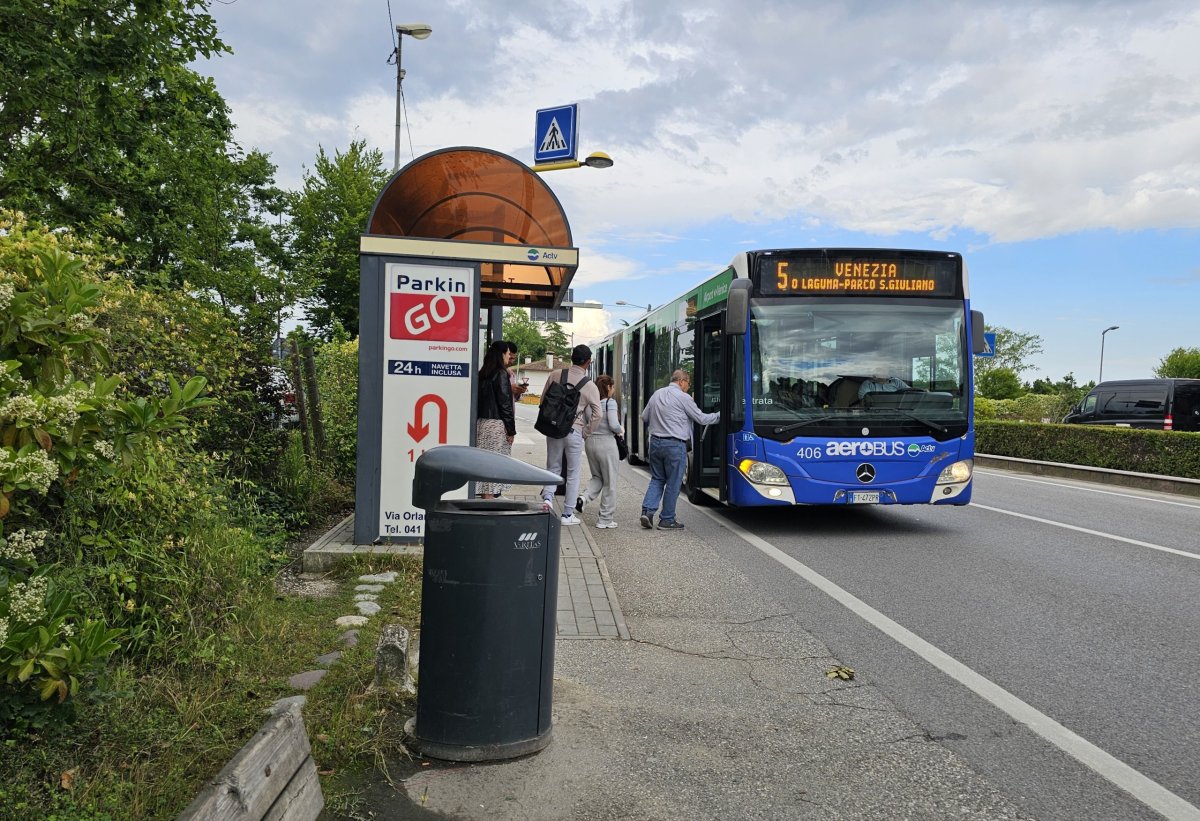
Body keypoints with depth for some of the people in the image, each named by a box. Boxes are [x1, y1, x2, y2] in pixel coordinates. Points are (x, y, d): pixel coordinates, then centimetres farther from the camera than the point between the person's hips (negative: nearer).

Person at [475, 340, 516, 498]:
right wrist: (511, 430, -10)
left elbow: (479, 399, 13)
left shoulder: (483, 373, 12)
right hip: (496, 424, -7)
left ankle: (484, 493, 14)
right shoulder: (501, 374, -10)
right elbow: (505, 403, -13)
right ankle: (489, 494, -3)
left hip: (481, 422, 7)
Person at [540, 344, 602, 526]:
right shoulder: (589, 385, -6)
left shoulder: (555, 375, 0)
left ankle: (547, 497, -7)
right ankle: (568, 514, 11)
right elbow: (597, 414, -7)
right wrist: (586, 433, 5)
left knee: (553, 468, 17)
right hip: (574, 431, -2)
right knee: (573, 473, 8)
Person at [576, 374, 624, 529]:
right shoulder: (610, 402, -12)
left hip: (590, 442, 6)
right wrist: (621, 431, 0)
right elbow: (614, 425, -19)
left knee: (597, 477, 23)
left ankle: (583, 498, -3)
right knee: (609, 483, 8)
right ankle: (605, 519, 13)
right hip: (606, 442, -5)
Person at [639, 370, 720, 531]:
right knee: (673, 483, 5)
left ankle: (647, 510, 1)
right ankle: (667, 520, 11)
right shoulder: (683, 397, -9)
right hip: (674, 445, -6)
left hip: (655, 442, 6)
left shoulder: (657, 394, 10)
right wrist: (720, 416, 8)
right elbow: (701, 418, -4)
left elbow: (644, 417, 16)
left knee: (657, 479, 16)